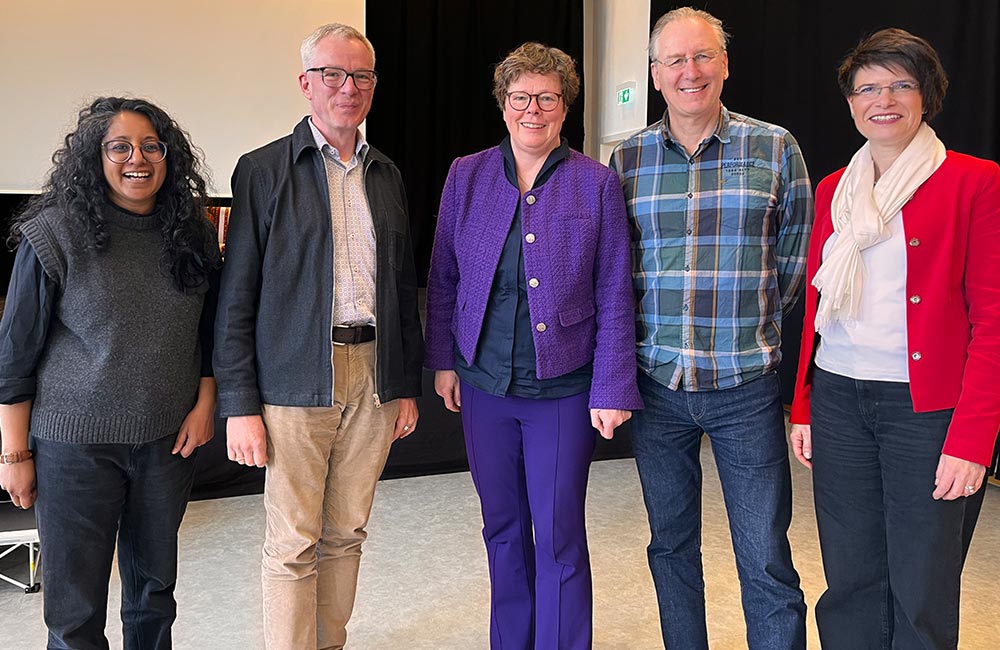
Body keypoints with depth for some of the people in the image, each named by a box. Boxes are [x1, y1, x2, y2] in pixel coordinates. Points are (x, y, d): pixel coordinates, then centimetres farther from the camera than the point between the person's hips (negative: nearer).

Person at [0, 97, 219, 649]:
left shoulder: (191, 235, 3)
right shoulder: (56, 234, -10)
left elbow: (209, 332, 13)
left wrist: (204, 405, 2)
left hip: (168, 439, 4)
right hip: (77, 444, -4)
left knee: (155, 588, 17)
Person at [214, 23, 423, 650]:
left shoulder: (387, 175, 12)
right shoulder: (264, 170, -2)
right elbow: (236, 298, -4)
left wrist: (408, 385, 12)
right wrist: (240, 405, -9)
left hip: (373, 378, 4)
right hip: (297, 382, -4)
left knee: (346, 534, 13)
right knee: (293, 545, 1)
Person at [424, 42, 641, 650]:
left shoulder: (597, 183, -3)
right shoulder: (467, 176, 4)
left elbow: (615, 296, -4)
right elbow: (444, 277, 9)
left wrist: (612, 390, -8)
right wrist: (444, 360, 5)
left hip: (563, 388, -3)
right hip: (483, 382, 3)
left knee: (559, 537, 2)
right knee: (503, 528, 16)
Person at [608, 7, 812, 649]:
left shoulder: (775, 148, 0)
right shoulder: (627, 158, 4)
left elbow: (795, 262, 6)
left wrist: (750, 330, 4)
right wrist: (657, 335, 5)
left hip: (746, 385, -2)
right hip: (657, 382, 2)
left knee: (767, 563, 2)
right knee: (672, 546, 15)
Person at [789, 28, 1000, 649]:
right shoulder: (833, 189, 12)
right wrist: (803, 405, 11)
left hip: (927, 406, -4)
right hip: (839, 401, 5)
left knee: (922, 592, 4)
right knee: (850, 579, 11)